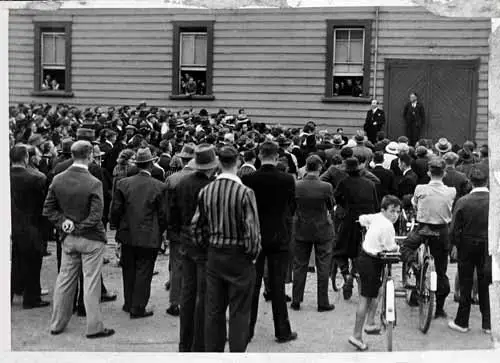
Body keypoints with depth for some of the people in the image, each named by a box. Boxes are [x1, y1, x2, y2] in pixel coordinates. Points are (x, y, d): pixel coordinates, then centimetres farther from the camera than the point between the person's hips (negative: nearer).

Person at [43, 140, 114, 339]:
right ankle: (94, 327, 10)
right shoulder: (94, 183, -19)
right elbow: (96, 217, -21)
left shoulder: (57, 180, -3)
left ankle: (57, 324, 26)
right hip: (91, 239, -5)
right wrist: (80, 227, -7)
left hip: (68, 239, 5)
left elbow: (48, 209, 2)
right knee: (91, 283, 2)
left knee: (65, 280, 15)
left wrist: (64, 222, -1)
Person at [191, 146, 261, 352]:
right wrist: (253, 254, -3)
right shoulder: (244, 192, -16)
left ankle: (212, 351, 24)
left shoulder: (206, 191, -1)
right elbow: (252, 230, -17)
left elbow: (197, 226, 4)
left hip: (214, 256, 5)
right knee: (239, 312, 5)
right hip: (239, 257, -5)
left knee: (214, 310, 14)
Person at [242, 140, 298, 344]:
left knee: (252, 285, 9)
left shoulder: (248, 180, -9)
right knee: (278, 286, 7)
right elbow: (292, 208, 2)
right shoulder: (287, 180, -10)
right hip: (280, 238, -1)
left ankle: (246, 331, 14)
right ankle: (282, 331, 14)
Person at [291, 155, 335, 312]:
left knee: (299, 266, 12)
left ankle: (296, 301, 17)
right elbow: (331, 207, -1)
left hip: (302, 231, 2)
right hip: (322, 230, -2)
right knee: (323, 268, 8)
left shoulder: (296, 186, -11)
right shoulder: (326, 187, -16)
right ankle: (323, 303, 13)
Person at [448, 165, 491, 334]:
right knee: (485, 285, 11)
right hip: (488, 247, 1)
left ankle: (462, 322, 17)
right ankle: (488, 324, 16)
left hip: (467, 246, -1)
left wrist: (455, 245, 6)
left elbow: (455, 228, -10)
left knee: (466, 285, 10)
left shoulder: (462, 201, -14)